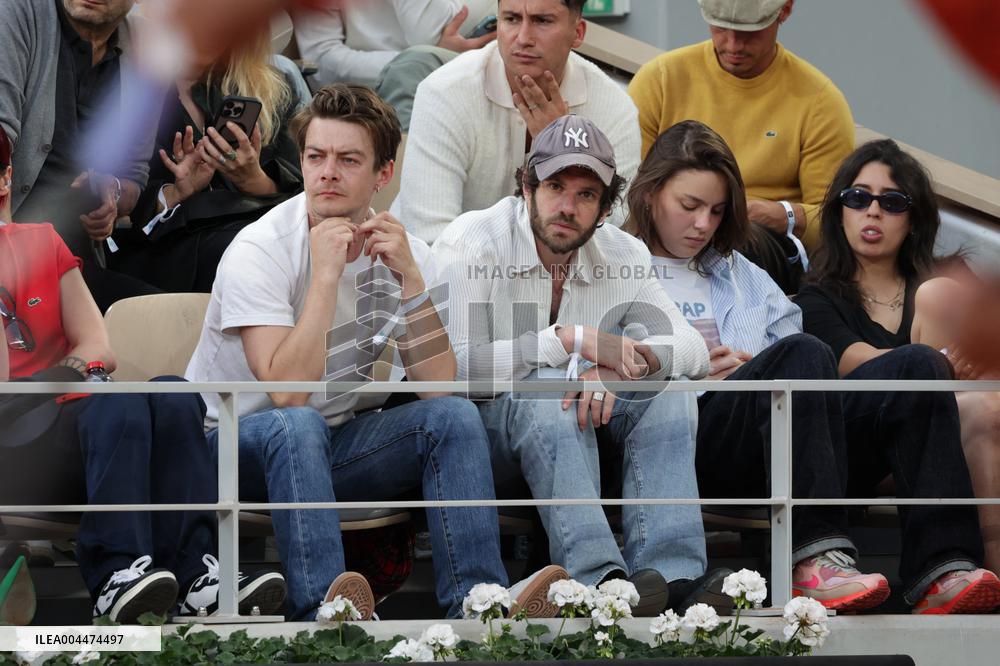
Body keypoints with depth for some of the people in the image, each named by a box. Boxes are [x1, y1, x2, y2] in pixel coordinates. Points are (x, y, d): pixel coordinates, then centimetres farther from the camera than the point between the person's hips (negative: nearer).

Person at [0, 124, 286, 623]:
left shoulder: (41, 242, 17)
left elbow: (100, 351, 7)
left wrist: (63, 375, -11)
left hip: (66, 423, 5)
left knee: (172, 396, -26)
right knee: (121, 404, -33)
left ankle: (195, 573, -38)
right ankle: (115, 576, -48)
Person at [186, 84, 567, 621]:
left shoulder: (400, 252, -2)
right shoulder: (259, 252, -18)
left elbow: (437, 388, -12)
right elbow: (288, 392, -30)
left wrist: (410, 278, -20)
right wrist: (326, 273, -29)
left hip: (331, 446, 5)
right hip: (237, 444, -5)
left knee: (455, 417, -17)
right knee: (296, 425, -37)